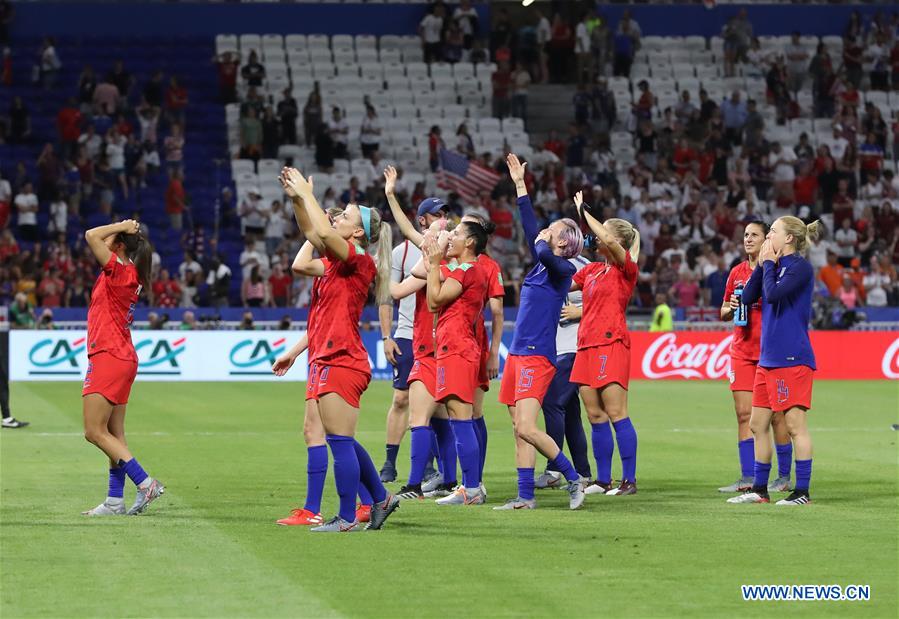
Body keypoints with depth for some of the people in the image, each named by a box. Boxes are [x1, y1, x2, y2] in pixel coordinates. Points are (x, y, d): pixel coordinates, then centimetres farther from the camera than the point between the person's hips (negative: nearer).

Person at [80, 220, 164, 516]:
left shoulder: (119, 271, -14)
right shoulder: (131, 275, 11)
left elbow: (92, 236, -22)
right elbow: (96, 239, 28)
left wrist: (122, 227, -9)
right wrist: (125, 228, 15)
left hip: (109, 358, -10)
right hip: (122, 359, 10)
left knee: (95, 432, -7)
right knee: (114, 434, 10)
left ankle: (145, 482, -12)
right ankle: (115, 501, 11)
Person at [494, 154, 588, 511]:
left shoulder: (561, 269, -8)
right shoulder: (542, 264, 13)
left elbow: (543, 252, -30)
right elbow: (530, 227, 21)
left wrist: (541, 241, -7)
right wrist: (520, 184, 25)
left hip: (537, 357, -9)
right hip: (518, 356, 9)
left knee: (527, 429, -16)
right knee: (519, 431, 6)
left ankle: (573, 478, -4)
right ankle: (525, 497, 8)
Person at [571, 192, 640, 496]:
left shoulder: (626, 268, -5)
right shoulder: (591, 270, 16)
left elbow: (608, 240, -22)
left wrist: (584, 210, -13)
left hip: (611, 343, -8)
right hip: (587, 345, 8)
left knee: (616, 414, -8)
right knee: (595, 415, 8)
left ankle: (629, 480, -5)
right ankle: (603, 480, 13)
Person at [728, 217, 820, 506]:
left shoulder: (800, 267, -9)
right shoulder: (776, 265, 15)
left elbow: (773, 293, -21)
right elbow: (748, 297, 11)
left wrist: (769, 263, -6)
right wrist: (763, 264, 4)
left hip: (792, 360, -9)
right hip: (767, 359, 9)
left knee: (795, 425, -7)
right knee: (757, 424, 11)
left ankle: (802, 492, -3)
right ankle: (759, 489, 18)